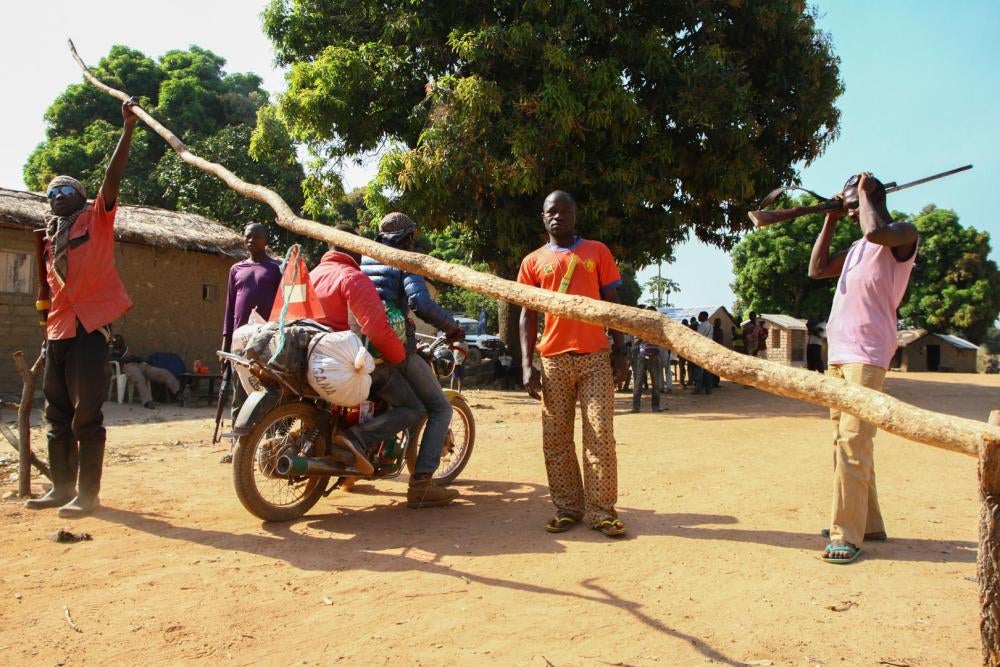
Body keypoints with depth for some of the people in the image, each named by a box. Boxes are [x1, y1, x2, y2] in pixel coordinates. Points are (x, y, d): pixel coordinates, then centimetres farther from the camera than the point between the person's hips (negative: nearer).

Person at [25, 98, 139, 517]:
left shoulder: (96, 217, 3)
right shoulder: (50, 236, 21)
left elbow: (114, 174, -10)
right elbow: (52, 289, 21)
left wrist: (128, 129, -20)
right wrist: (47, 334, 18)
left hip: (89, 325, -8)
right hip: (58, 329, 8)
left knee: (86, 413, -8)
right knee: (58, 413, 12)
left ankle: (88, 493, -2)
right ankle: (62, 487, 23)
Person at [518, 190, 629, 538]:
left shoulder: (597, 252, 10)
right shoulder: (533, 261, 11)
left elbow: (612, 304, 10)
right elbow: (528, 315, 9)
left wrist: (620, 351, 2)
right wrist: (527, 365, -1)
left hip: (595, 356, -1)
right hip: (553, 360, 1)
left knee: (601, 436, -4)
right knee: (556, 439, 2)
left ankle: (601, 510, 2)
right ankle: (568, 507, 11)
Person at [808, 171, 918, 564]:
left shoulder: (904, 235, -3)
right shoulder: (857, 246, 22)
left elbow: (876, 231, -25)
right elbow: (817, 269, 18)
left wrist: (865, 192, -7)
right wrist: (830, 220, 17)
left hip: (867, 356, -9)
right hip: (838, 354, 9)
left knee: (853, 441, -15)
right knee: (845, 441, 10)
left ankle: (848, 535, -13)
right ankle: (867, 523, 19)